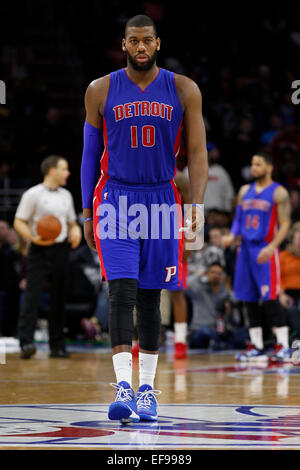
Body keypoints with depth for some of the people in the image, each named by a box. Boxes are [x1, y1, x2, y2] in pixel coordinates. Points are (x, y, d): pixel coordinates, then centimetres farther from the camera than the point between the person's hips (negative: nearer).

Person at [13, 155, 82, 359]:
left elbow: (72, 222, 25)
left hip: (61, 250, 6)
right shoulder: (33, 194, -5)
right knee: (33, 295, -13)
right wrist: (34, 238, -23)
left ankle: (57, 345, 13)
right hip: (40, 251, -6)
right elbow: (19, 222, -7)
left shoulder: (66, 195, 15)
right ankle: (26, 342, -16)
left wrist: (75, 231, 2)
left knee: (59, 298, 7)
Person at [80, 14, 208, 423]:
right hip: (115, 200, -1)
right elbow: (90, 155, 7)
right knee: (122, 291, -14)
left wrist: (197, 204, -13)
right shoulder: (101, 91, 1)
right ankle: (123, 388, -20)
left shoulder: (184, 90, 0)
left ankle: (147, 388, 17)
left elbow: (198, 153, -1)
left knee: (150, 297, 8)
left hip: (161, 200, 1)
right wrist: (87, 213, 6)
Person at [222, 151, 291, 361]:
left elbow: (285, 224, -8)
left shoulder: (279, 193, -4)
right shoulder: (245, 191, 15)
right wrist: (232, 235, -1)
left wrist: (271, 247, -21)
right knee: (250, 298, 6)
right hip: (246, 248, 6)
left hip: (266, 251, -6)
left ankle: (283, 345, -7)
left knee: (270, 298, -11)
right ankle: (256, 347, 11)